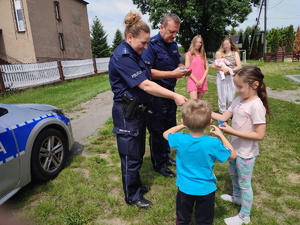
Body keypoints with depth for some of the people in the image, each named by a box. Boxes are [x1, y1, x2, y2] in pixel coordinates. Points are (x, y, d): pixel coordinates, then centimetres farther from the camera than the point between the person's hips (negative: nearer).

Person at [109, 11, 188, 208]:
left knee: (138, 153, 20)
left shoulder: (133, 54, 11)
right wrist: (175, 96, -26)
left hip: (138, 110, 10)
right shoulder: (122, 57, -21)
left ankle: (136, 184, 40)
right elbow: (145, 86, -28)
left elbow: (145, 82, 19)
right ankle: (132, 196, 23)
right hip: (127, 114, -10)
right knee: (131, 157, 4)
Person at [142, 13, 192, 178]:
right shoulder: (151, 45, -17)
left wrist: (184, 69, -3)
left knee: (170, 127, 18)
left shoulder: (173, 45, 8)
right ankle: (159, 164, 23)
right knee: (157, 131, 5)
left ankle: (166, 156, 38)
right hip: (156, 95, -8)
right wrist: (172, 74, -28)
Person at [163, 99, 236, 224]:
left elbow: (166, 134, 3)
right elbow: (233, 155, -6)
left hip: (185, 188, 1)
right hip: (206, 190, -1)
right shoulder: (213, 143, -25)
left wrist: (184, 125, 5)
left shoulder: (180, 140, -21)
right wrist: (220, 135, -1)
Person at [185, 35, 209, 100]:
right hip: (193, 81, -4)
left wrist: (202, 80, -7)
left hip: (202, 82, 4)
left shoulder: (203, 54, 13)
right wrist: (196, 81, -11)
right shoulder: (189, 54, 1)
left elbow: (206, 68, 8)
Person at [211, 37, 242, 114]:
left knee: (231, 98, -2)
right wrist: (221, 69, -13)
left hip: (231, 77, -1)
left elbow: (239, 66, -2)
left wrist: (228, 71, -13)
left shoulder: (235, 53, 9)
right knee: (222, 97, 2)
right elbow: (213, 66, 3)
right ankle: (222, 113, 14)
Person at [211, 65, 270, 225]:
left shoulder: (256, 106, -26)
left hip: (246, 152, -8)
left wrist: (232, 132, -29)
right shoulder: (239, 100, -2)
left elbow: (260, 135, -27)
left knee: (244, 183, 10)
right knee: (233, 174, 28)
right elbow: (224, 117, 0)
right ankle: (237, 197, 56)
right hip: (235, 148, 8)